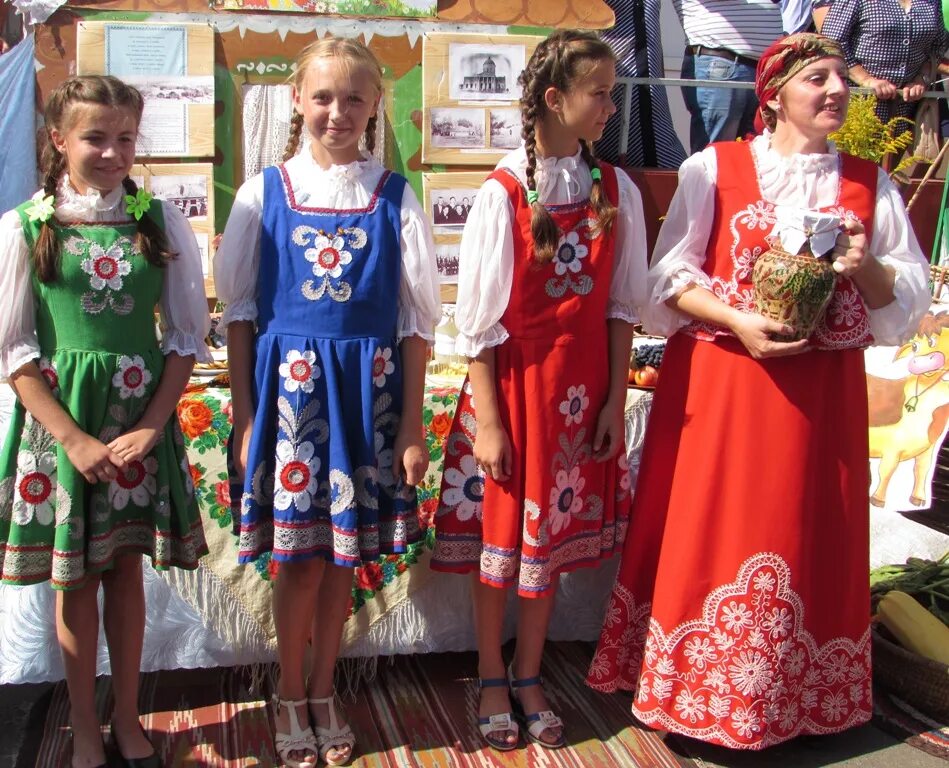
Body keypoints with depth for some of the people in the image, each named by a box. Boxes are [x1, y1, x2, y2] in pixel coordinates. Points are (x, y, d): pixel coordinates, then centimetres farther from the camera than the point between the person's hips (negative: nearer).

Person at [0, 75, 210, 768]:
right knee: (73, 580, 7)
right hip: (57, 418, -1)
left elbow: (189, 334, 2)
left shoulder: (161, 222, 0)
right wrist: (75, 439, -12)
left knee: (126, 569, 11)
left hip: (141, 417, 1)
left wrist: (152, 426, -8)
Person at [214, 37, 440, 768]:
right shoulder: (264, 194, 1)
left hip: (367, 388, 1)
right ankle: (290, 698, 25)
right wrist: (244, 417, -1)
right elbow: (240, 311, 3)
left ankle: (323, 692, 29)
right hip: (289, 383, -1)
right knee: (299, 552, 4)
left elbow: (416, 320, 2)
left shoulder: (395, 199, 1)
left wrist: (411, 426, 0)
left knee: (345, 549, 9)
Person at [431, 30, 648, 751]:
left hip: (583, 384, 4)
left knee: (556, 530, 12)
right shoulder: (504, 193, -12)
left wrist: (615, 398, 1)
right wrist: (488, 421, -10)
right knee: (499, 532, 8)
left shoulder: (618, 191, 1)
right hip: (512, 377, -3)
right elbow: (478, 316, -9)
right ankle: (492, 679, 27)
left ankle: (529, 675, 30)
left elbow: (622, 305, 5)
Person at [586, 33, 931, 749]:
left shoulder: (869, 184, 8)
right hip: (717, 387, -2)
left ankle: (793, 702, 27)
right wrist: (738, 321, -17)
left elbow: (913, 295, 7)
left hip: (825, 393, 3)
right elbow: (670, 276, -3)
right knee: (709, 538, 3)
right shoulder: (713, 169, 0)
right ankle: (695, 693, 20)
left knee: (809, 545, 9)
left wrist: (867, 268, -14)